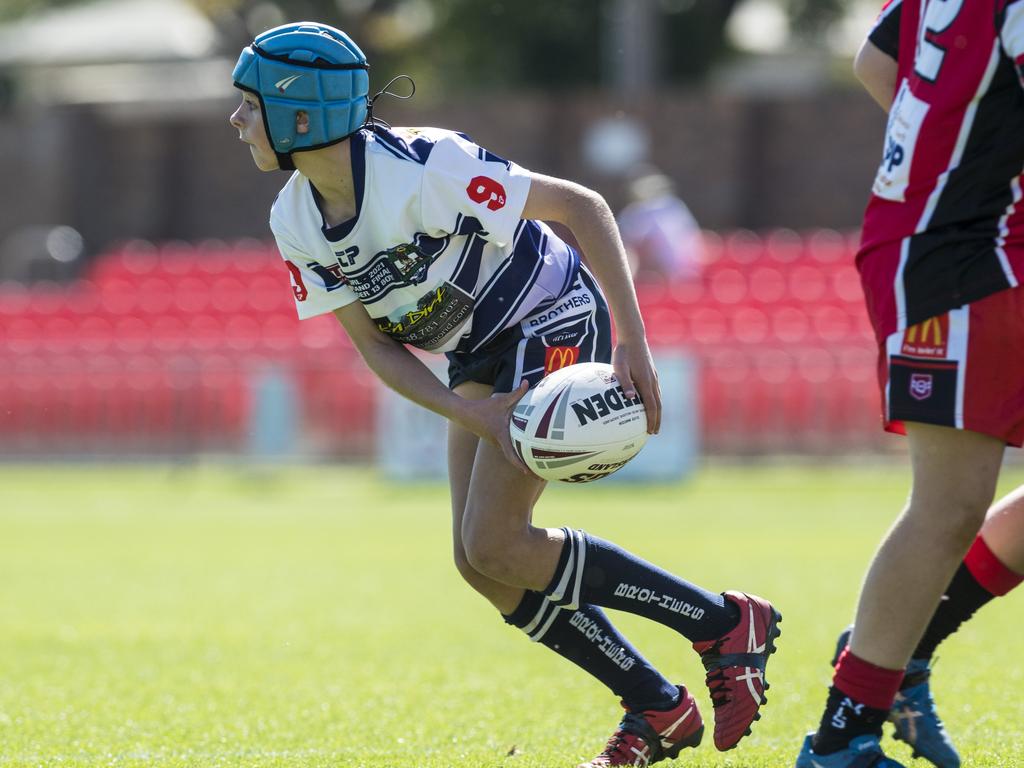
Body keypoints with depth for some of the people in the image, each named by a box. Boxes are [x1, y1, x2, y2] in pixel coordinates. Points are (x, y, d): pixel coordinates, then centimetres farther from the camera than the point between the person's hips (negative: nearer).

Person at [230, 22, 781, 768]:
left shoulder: (422, 169, -29)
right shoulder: (296, 222, -7)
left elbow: (582, 206, -21)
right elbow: (376, 345, -3)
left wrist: (633, 342, -26)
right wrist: (476, 414, -20)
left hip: (554, 325, -8)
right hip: (481, 356, 8)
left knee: (495, 545, -17)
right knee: (481, 562, 0)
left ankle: (724, 624, -7)